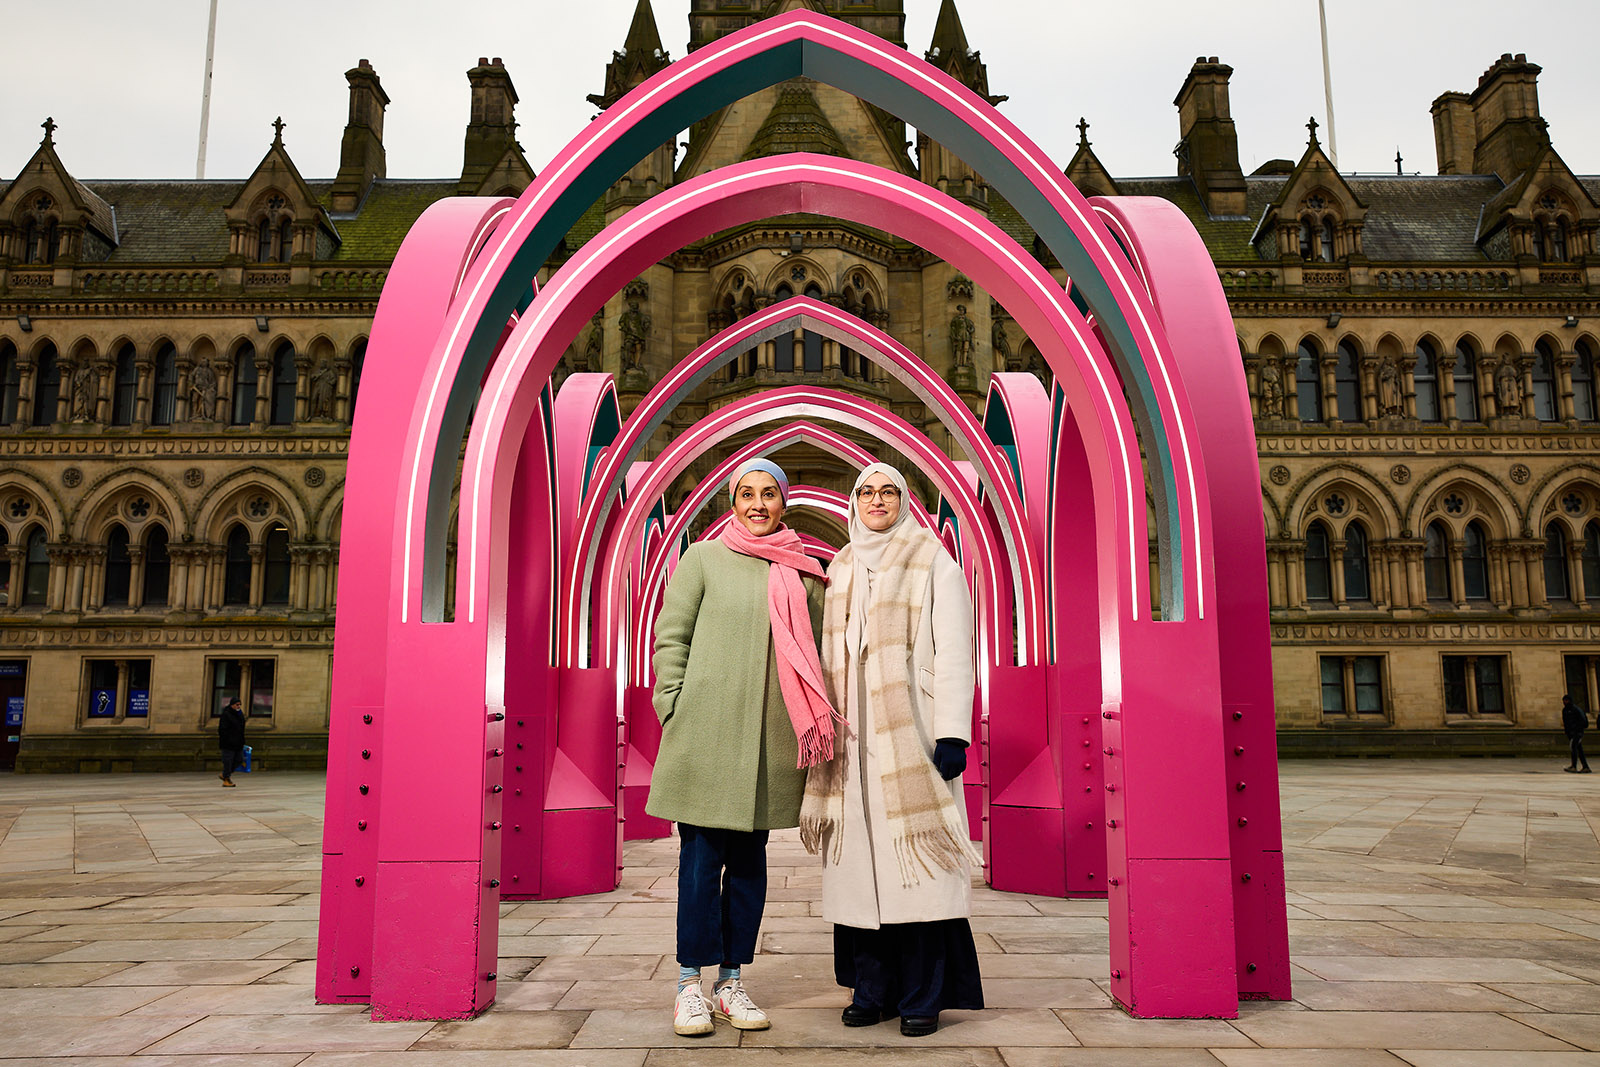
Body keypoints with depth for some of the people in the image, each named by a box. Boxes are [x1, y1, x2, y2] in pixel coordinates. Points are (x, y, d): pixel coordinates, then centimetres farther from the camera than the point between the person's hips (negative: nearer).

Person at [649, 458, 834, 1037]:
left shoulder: (803, 573, 12)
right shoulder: (703, 559, 4)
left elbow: (814, 655, 17)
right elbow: (670, 637, 1)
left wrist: (812, 728, 9)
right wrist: (675, 714, -6)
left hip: (770, 739, 3)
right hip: (706, 733, -3)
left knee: (750, 859, 8)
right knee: (702, 857, 0)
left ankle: (731, 982, 19)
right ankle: (690, 986, 11)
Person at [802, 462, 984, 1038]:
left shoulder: (934, 563, 4)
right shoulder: (839, 571, 18)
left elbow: (953, 653, -3)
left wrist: (952, 733, -12)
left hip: (912, 732, -4)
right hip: (855, 737, 4)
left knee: (915, 857, -6)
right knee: (862, 860, 3)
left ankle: (922, 996, 3)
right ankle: (871, 989, 12)